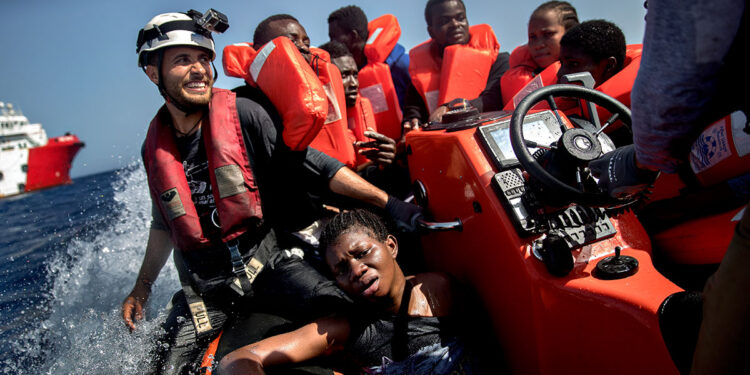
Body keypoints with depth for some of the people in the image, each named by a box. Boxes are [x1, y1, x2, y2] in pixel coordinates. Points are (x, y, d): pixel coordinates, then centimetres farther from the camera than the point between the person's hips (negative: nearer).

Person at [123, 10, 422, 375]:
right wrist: (142, 288, 22)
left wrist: (387, 203, -15)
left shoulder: (241, 114, -7)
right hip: (203, 286, 4)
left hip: (267, 261, -4)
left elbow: (314, 165, -10)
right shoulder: (155, 145, 5)